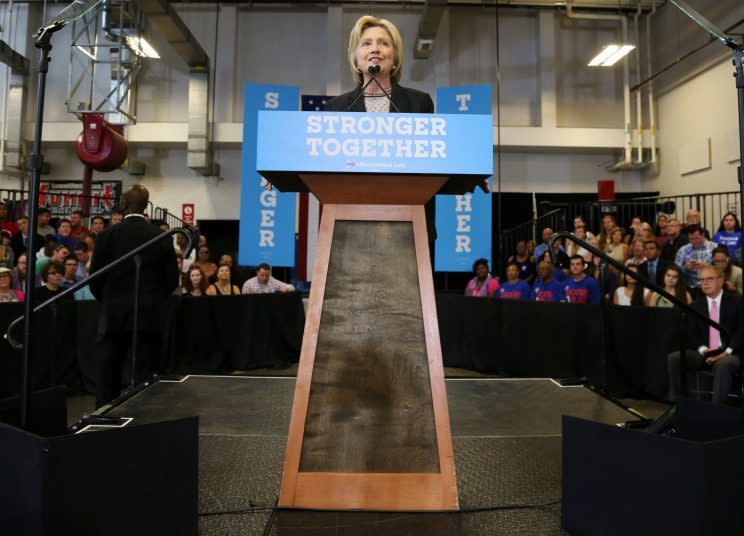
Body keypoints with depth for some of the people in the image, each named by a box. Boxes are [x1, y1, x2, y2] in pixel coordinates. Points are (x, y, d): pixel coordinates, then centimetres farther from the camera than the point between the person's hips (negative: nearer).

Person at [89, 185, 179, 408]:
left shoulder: (107, 235, -6)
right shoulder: (162, 237, -4)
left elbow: (95, 278, -1)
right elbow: (172, 279, 0)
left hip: (114, 314, 0)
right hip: (150, 315, 1)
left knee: (108, 376, 9)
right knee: (144, 375, 8)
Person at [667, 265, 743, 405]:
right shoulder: (695, 305, 14)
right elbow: (692, 334, 7)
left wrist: (726, 351, -17)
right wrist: (703, 350, -13)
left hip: (729, 354, -3)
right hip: (703, 353, 3)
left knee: (723, 364, -38)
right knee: (673, 358, -23)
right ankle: (676, 403, -18)